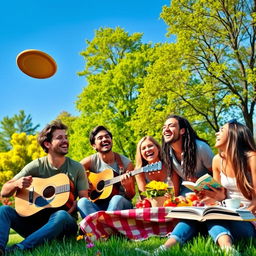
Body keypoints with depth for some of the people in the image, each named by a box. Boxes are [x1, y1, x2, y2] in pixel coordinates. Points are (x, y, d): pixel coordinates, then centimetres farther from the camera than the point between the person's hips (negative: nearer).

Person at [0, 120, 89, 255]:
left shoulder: (76, 168, 0)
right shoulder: (36, 166, 1)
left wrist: (74, 207, -22)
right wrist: (17, 184, -21)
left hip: (62, 224, -2)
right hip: (35, 219, 2)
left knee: (61, 216, -36)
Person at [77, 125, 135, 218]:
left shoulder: (126, 163, -2)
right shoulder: (91, 161, 1)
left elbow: (131, 195, 1)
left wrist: (127, 186, -20)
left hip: (120, 205, -1)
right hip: (97, 205, 1)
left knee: (118, 199, -35)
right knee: (82, 202, -31)